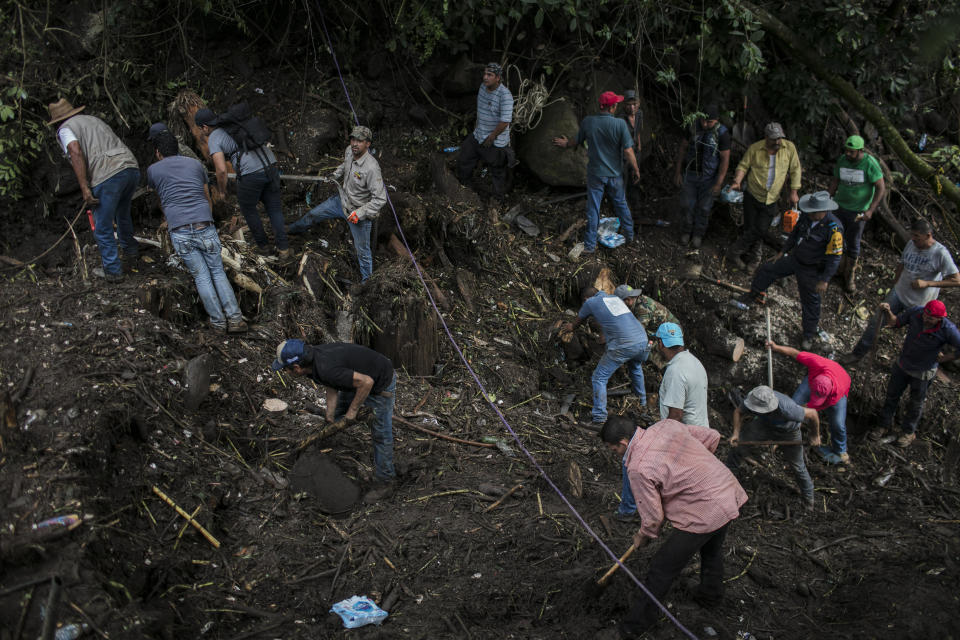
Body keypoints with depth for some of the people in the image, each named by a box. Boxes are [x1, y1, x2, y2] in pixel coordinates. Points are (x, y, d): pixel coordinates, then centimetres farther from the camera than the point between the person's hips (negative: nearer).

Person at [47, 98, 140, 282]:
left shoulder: (65, 129, 9)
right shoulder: (95, 119, 30)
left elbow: (76, 153, -9)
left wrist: (85, 189, -13)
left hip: (108, 176, -7)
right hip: (132, 168, 7)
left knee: (103, 228, 8)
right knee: (122, 213, 32)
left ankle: (112, 271, 14)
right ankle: (130, 252, 46)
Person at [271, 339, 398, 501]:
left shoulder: (326, 370, -37)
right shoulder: (313, 357, -10)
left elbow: (366, 382, -35)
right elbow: (331, 389, 0)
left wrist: (353, 410, -22)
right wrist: (330, 420, -2)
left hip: (381, 383, -9)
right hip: (359, 376, 9)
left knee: (380, 434, 0)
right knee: (338, 413, 22)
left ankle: (385, 483, 15)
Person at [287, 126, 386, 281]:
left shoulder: (371, 168, -35)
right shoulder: (349, 151, -11)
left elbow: (380, 199, -32)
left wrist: (359, 213, -32)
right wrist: (334, 176, 11)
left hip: (359, 212, -7)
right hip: (342, 200, 8)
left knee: (362, 251, 7)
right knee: (313, 214, 23)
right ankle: (293, 230, 53)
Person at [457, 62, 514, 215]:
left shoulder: (505, 95, -27)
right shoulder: (483, 86, -1)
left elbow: (505, 122, -28)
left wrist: (491, 137, -18)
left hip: (496, 143, -7)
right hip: (478, 137, 8)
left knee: (497, 173, 10)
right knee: (464, 162, 19)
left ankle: (499, 199, 32)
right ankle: (463, 186, 45)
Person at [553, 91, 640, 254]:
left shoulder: (587, 122, -10)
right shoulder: (620, 124, -17)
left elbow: (577, 142, 6)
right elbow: (628, 151, -16)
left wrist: (566, 144, 28)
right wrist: (635, 169, -2)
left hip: (595, 173, 0)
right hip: (615, 173, 0)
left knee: (593, 209, 7)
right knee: (621, 203, 21)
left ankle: (590, 244, 10)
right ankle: (629, 233, 37)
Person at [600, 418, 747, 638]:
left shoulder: (638, 469, -20)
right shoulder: (666, 425, 0)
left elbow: (653, 517, -12)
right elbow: (711, 437, 11)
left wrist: (643, 537, 9)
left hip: (703, 515, -8)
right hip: (729, 493, 9)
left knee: (662, 569, 7)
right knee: (712, 549, 35)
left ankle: (640, 622, 19)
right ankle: (711, 595, 57)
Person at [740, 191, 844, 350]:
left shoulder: (834, 228, -30)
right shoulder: (806, 216, -11)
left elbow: (834, 257, -23)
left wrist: (824, 280, -21)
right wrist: (783, 251, 14)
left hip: (811, 270, -6)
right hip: (794, 258, 7)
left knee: (810, 302, 6)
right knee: (766, 270, 15)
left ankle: (809, 335, 26)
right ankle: (752, 296, 41)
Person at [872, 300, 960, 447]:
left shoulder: (947, 330, -31)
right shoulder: (915, 312, -22)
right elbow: (895, 323, -7)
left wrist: (946, 358, -16)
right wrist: (888, 311, -24)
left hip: (923, 372, -3)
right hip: (903, 364, 3)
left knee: (916, 403, 18)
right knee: (892, 395, 20)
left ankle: (909, 432, 42)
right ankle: (885, 424, 42)